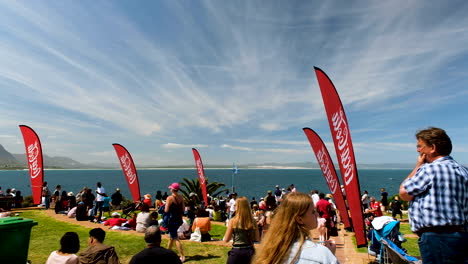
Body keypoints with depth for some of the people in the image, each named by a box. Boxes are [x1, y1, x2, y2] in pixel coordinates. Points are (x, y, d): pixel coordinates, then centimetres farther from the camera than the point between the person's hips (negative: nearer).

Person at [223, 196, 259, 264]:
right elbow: (257, 239, 4)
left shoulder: (233, 221, -11)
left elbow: (226, 240, -5)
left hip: (237, 251, -3)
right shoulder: (253, 221, -3)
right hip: (249, 251, 3)